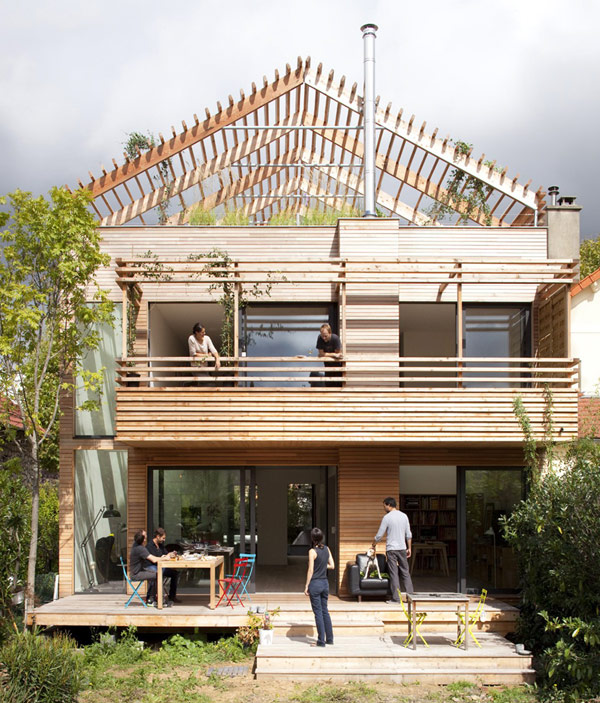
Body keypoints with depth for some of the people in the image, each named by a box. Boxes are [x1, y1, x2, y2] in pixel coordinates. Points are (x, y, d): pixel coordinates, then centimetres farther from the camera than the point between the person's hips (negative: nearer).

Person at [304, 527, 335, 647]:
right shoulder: (327, 549, 3)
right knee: (325, 611, 16)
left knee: (318, 612, 1)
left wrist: (306, 586, -8)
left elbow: (311, 570, -14)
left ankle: (321, 640, 4)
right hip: (325, 583, 6)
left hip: (315, 583, -6)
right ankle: (329, 638, 19)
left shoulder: (312, 551, -14)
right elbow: (332, 566, 7)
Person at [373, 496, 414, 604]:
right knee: (405, 572, 10)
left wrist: (373, 544, 11)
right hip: (402, 548, 4)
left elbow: (379, 535, -5)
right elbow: (408, 535, 9)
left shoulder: (387, 517, -9)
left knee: (394, 574, -1)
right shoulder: (404, 516, 6)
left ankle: (396, 598, -1)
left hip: (391, 549, -4)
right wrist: (409, 548, 16)